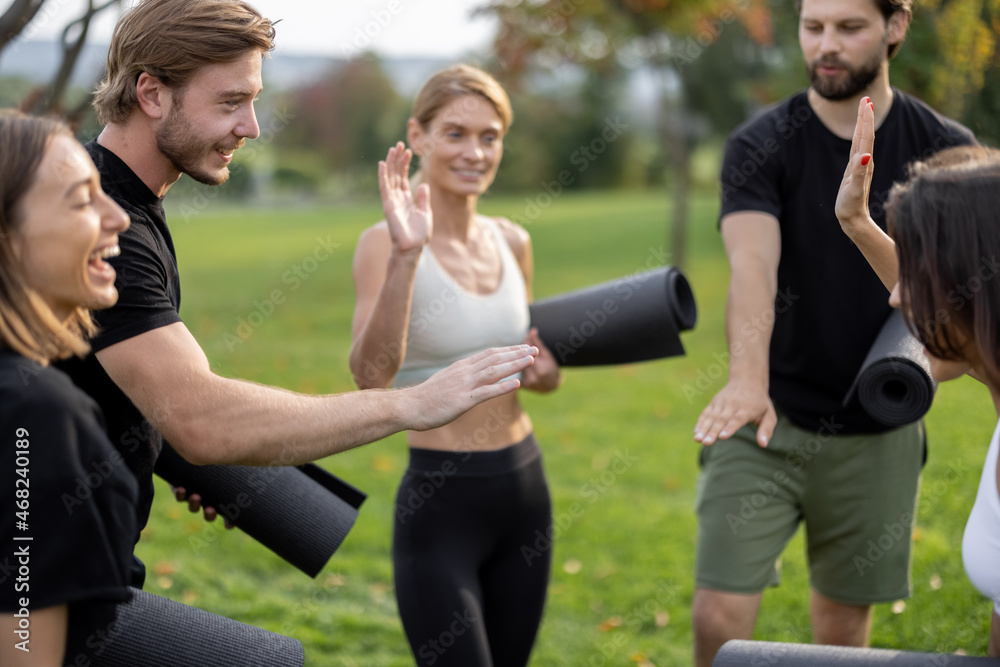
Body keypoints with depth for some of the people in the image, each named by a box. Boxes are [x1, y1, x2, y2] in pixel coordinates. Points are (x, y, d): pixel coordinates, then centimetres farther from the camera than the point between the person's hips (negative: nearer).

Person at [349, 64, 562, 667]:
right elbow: (371, 374, -26)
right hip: (439, 502, -6)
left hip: (525, 488, 6)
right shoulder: (386, 243, -11)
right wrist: (405, 255, -34)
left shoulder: (512, 242, 6)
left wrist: (545, 370, -1)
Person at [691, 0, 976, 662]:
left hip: (878, 433, 2)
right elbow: (753, 266, -25)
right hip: (766, 420, -2)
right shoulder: (761, 146, -8)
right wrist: (748, 379, -44)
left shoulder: (947, 149, 0)